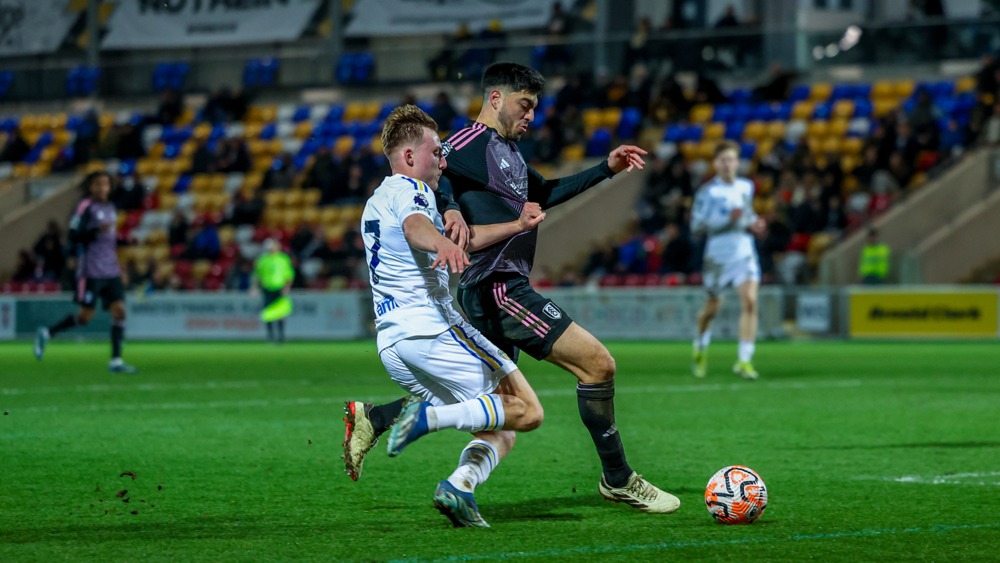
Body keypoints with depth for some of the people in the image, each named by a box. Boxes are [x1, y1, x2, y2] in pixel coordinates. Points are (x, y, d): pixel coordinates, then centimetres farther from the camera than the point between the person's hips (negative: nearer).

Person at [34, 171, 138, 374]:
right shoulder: (86, 207, -8)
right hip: (92, 271, -7)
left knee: (119, 310, -5)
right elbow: (74, 236, -14)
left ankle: (116, 361, -4)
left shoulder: (110, 208, 16)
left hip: (111, 271, 7)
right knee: (85, 316, -4)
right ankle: (47, 334, 17)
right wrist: (97, 231, -26)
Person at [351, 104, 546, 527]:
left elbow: (458, 237, 36)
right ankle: (431, 415, -23)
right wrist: (443, 244, -49)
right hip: (431, 328, -9)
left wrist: (517, 226, 36)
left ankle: (458, 488, -16)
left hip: (391, 344, 9)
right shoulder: (407, 189, -2)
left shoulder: (376, 202, 27)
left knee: (499, 434, 11)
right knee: (527, 411, -7)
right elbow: (415, 226, -28)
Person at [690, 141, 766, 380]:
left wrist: (753, 223, 6)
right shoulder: (707, 192, -7)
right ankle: (700, 349, 40)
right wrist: (727, 219, -23)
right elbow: (696, 225, -14)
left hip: (744, 252, 3)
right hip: (718, 254, -3)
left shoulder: (746, 187, 9)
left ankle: (744, 361, -14)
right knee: (712, 307, 11)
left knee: (750, 301, -16)